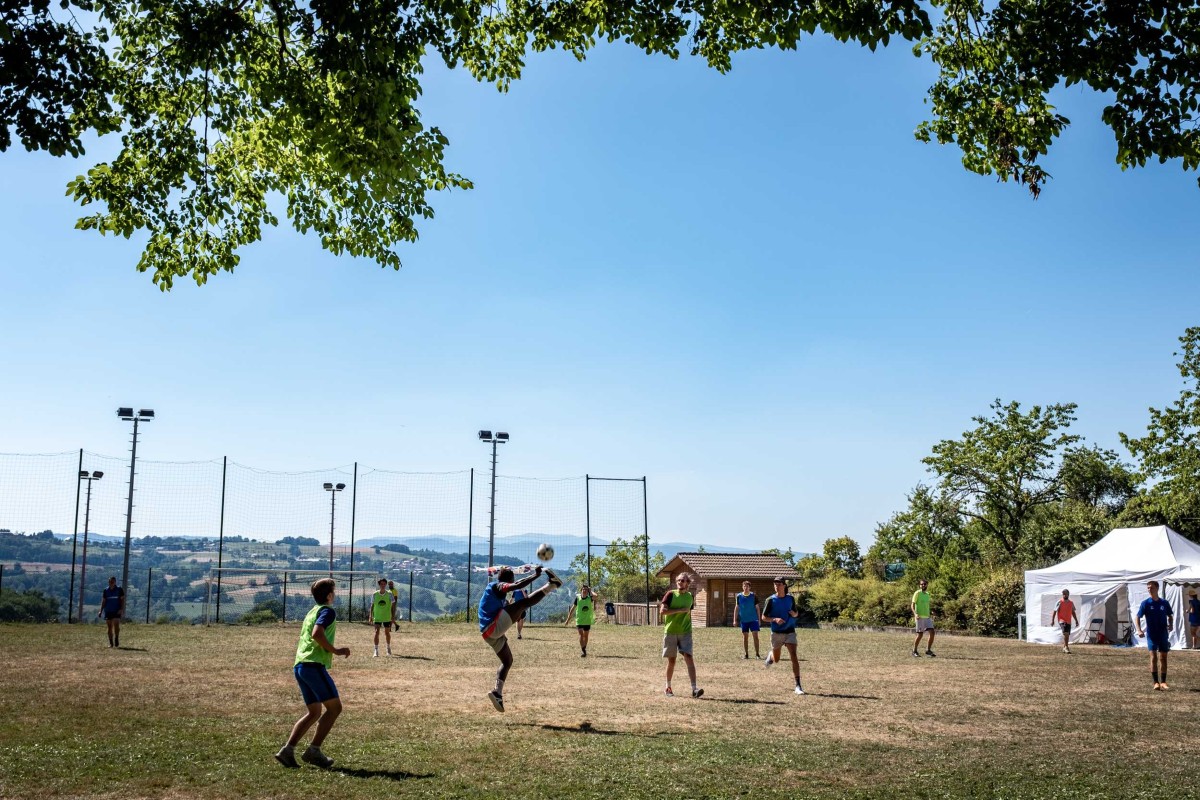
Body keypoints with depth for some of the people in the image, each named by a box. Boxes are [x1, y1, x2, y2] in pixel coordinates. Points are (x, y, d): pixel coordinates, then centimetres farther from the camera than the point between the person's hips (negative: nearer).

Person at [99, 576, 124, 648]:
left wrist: (122, 609, -11)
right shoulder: (106, 590, 7)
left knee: (116, 625, -15)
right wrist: (101, 611, 5)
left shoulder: (119, 589, 0)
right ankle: (111, 643, 11)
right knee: (110, 627, 4)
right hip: (108, 611, 3)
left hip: (117, 611, -3)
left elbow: (123, 600, 0)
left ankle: (116, 639, 4)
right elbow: (103, 601, 12)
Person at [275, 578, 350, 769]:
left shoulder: (312, 612, 23)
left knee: (314, 712, 13)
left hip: (299, 666, 9)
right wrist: (335, 651, -14)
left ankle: (287, 750, 3)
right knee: (334, 707, -3)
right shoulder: (327, 611, -5)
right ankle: (314, 750, -7)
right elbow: (317, 633, -22)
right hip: (314, 665, -9)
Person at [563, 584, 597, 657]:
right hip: (579, 620, -1)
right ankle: (582, 650, -11)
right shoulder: (577, 598, -5)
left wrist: (591, 591, -15)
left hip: (587, 621, 1)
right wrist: (568, 619, 4)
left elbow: (595, 597, -30)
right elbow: (572, 609, 2)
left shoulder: (589, 598, -6)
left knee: (586, 635, 10)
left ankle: (584, 649, 27)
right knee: (581, 634, -13)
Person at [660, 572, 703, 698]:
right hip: (670, 632, -2)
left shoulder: (690, 596, 9)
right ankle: (668, 687, 23)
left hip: (685, 632, 2)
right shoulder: (671, 594, -3)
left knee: (688, 657, -12)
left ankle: (694, 688, -18)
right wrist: (680, 610, -16)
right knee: (671, 660, 5)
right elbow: (662, 611, -13)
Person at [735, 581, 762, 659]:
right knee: (745, 637, 5)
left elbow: (757, 608, 5)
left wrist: (759, 619, 3)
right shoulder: (739, 596, 1)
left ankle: (757, 654, 0)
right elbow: (737, 608, 8)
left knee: (755, 636, -6)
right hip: (744, 620, 1)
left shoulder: (754, 596, -1)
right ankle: (746, 654, 13)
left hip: (753, 619, -1)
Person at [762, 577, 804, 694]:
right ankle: (770, 655, 51)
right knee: (776, 660, 12)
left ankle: (798, 686, -14)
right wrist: (775, 619, -22)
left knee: (794, 657, -15)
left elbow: (796, 613, 16)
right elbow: (764, 617, -4)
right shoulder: (770, 600, -6)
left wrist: (794, 614, -8)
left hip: (790, 632, 1)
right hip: (776, 633, -1)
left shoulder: (790, 599, 2)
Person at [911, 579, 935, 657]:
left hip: (927, 617, 6)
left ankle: (928, 650, 6)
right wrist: (915, 614, -25)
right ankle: (914, 651, 9)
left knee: (932, 632, -5)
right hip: (920, 617, -6)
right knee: (920, 634, -4)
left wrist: (930, 614, 17)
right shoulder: (917, 593, -5)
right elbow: (912, 605, -10)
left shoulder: (927, 594, 15)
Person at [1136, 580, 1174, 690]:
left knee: (1163, 658, 8)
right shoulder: (1146, 603, -4)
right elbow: (1138, 617, -3)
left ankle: (1163, 682, 18)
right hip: (1151, 635, -3)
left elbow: (1170, 616, 14)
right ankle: (1156, 683, -7)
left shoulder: (1164, 603, 3)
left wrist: (1170, 625, -5)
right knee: (1153, 657, -9)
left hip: (1163, 634, 3)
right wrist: (1139, 630, -16)